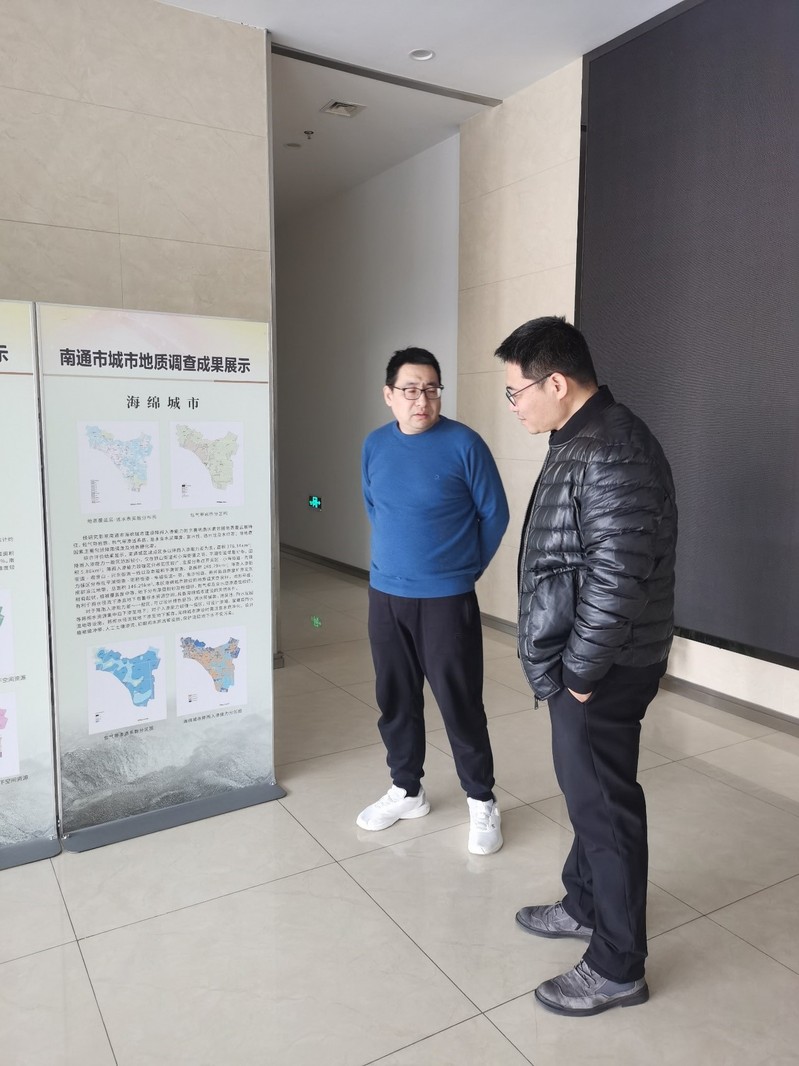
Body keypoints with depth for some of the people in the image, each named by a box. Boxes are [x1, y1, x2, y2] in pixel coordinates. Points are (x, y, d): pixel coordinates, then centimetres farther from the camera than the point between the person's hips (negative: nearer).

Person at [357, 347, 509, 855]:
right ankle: (407, 790, 34)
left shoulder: (464, 444, -11)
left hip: (447, 599, -4)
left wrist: (466, 568, 4)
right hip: (385, 596, 5)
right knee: (395, 699, 15)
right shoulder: (374, 445, 3)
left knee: (460, 703, 4)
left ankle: (482, 802, 23)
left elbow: (495, 514, -3)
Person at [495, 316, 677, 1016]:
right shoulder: (581, 440, 11)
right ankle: (585, 904, 43)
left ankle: (617, 968, 23)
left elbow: (618, 578, -27)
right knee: (585, 788, 22)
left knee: (603, 804, 4)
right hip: (580, 660, 10)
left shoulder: (612, 451, -22)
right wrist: (567, 665, 16)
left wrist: (579, 671, -17)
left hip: (604, 669, -10)